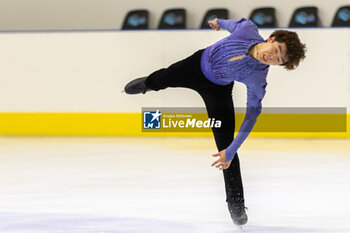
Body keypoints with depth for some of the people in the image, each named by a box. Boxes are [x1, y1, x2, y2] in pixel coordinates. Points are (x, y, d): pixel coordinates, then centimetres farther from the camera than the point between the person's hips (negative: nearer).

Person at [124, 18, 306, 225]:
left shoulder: (257, 78, -36)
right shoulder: (248, 30, -33)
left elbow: (252, 114, -28)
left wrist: (231, 151, -29)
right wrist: (221, 22, 14)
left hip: (217, 90, -4)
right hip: (198, 64, 4)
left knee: (225, 144, -10)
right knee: (163, 79, 31)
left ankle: (236, 203, 7)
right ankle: (146, 84, 73)